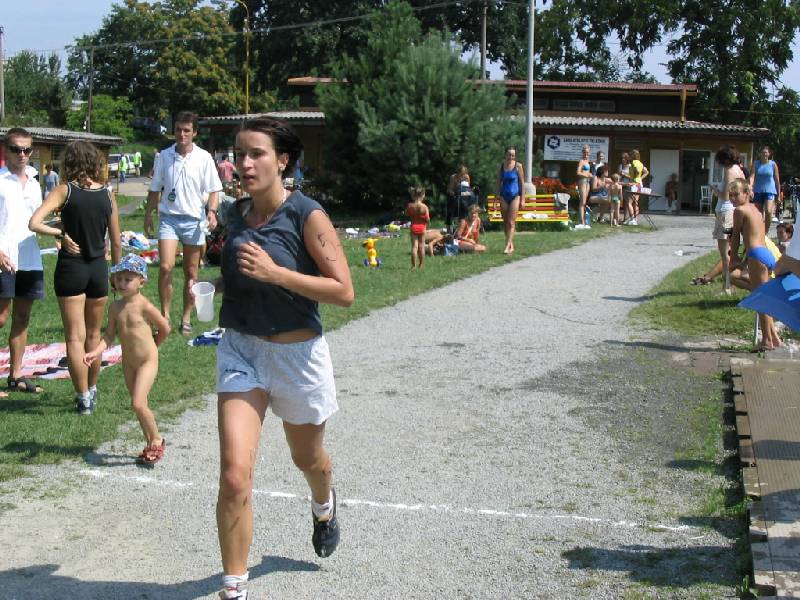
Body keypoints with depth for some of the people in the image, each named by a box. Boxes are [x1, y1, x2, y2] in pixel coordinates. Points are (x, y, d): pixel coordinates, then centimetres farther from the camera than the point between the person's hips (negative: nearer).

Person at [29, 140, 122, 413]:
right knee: (93, 334, 18)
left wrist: (61, 234, -8)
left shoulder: (65, 191, -9)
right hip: (99, 268, 3)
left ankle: (83, 398, 3)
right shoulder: (107, 194, 0)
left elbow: (34, 223, -22)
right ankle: (91, 391, 30)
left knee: (75, 337, 3)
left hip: (71, 266, -3)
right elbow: (116, 242, 4)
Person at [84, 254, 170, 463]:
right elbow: (110, 335, 1)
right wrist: (96, 352, -15)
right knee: (139, 405, 12)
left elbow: (165, 328, -5)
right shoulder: (115, 307, 1)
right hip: (128, 363, 6)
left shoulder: (143, 306, -15)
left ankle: (157, 440, 3)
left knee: (138, 403, -16)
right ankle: (150, 445, 24)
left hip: (147, 361, -6)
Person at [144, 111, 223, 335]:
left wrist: (212, 211, -13)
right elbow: (155, 190, 12)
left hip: (194, 220, 0)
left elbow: (214, 190, 2)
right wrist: (148, 214, 9)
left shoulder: (204, 158, -1)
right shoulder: (164, 156, 4)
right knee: (165, 267, -14)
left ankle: (186, 318, 18)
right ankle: (165, 315, -2)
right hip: (169, 217, 0)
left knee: (191, 273, 7)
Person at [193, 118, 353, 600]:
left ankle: (324, 505, 59)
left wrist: (274, 273, -26)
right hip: (240, 349, 3)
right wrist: (220, 284, 3)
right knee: (234, 475, -12)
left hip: (297, 353, -3)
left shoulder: (308, 215, -14)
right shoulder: (239, 212, 3)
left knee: (308, 459, 22)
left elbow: (344, 291, -18)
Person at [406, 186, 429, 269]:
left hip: (413, 227, 1)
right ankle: (421, 265, 15)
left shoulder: (410, 205, -8)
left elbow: (407, 215, 8)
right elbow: (427, 219, -11)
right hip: (422, 227, -1)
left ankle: (414, 265, -3)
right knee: (421, 246, 8)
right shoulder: (424, 207, -15)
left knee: (414, 246, 3)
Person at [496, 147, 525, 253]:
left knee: (511, 222, -9)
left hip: (514, 195, -4)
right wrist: (497, 195, 6)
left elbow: (522, 182, 0)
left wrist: (522, 199, -3)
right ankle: (511, 245, 16)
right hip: (504, 196, 4)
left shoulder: (518, 166, -3)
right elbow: (499, 181, 12)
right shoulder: (502, 165, 6)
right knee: (505, 222, 6)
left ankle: (507, 246, -14)